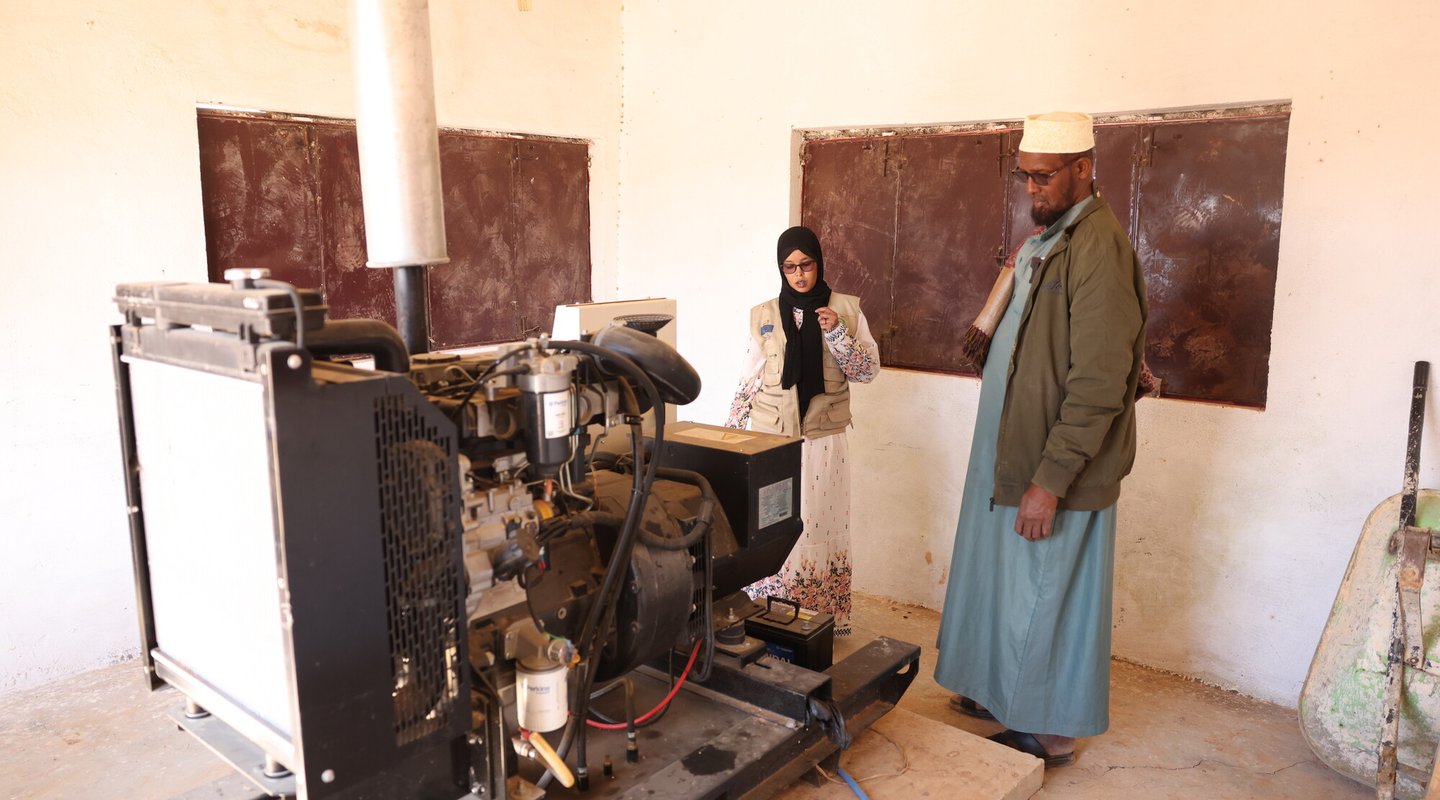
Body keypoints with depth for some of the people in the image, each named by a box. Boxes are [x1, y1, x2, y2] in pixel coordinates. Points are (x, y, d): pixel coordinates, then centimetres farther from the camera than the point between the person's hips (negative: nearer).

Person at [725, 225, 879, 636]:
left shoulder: (846, 309, 2)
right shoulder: (764, 315, 4)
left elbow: (868, 371, -1)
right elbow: (749, 381, 8)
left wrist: (837, 332, -16)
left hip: (824, 440, -1)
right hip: (772, 437, 1)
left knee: (820, 526, 2)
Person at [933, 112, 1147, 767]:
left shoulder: (1098, 246, -18)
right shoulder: (1045, 241, 13)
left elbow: (1098, 383, -24)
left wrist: (1050, 480, -24)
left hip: (1055, 469, -9)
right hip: (1011, 455, 9)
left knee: (1042, 601, 4)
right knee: (1002, 585, 20)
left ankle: (1049, 732, 22)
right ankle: (1002, 694, 38)